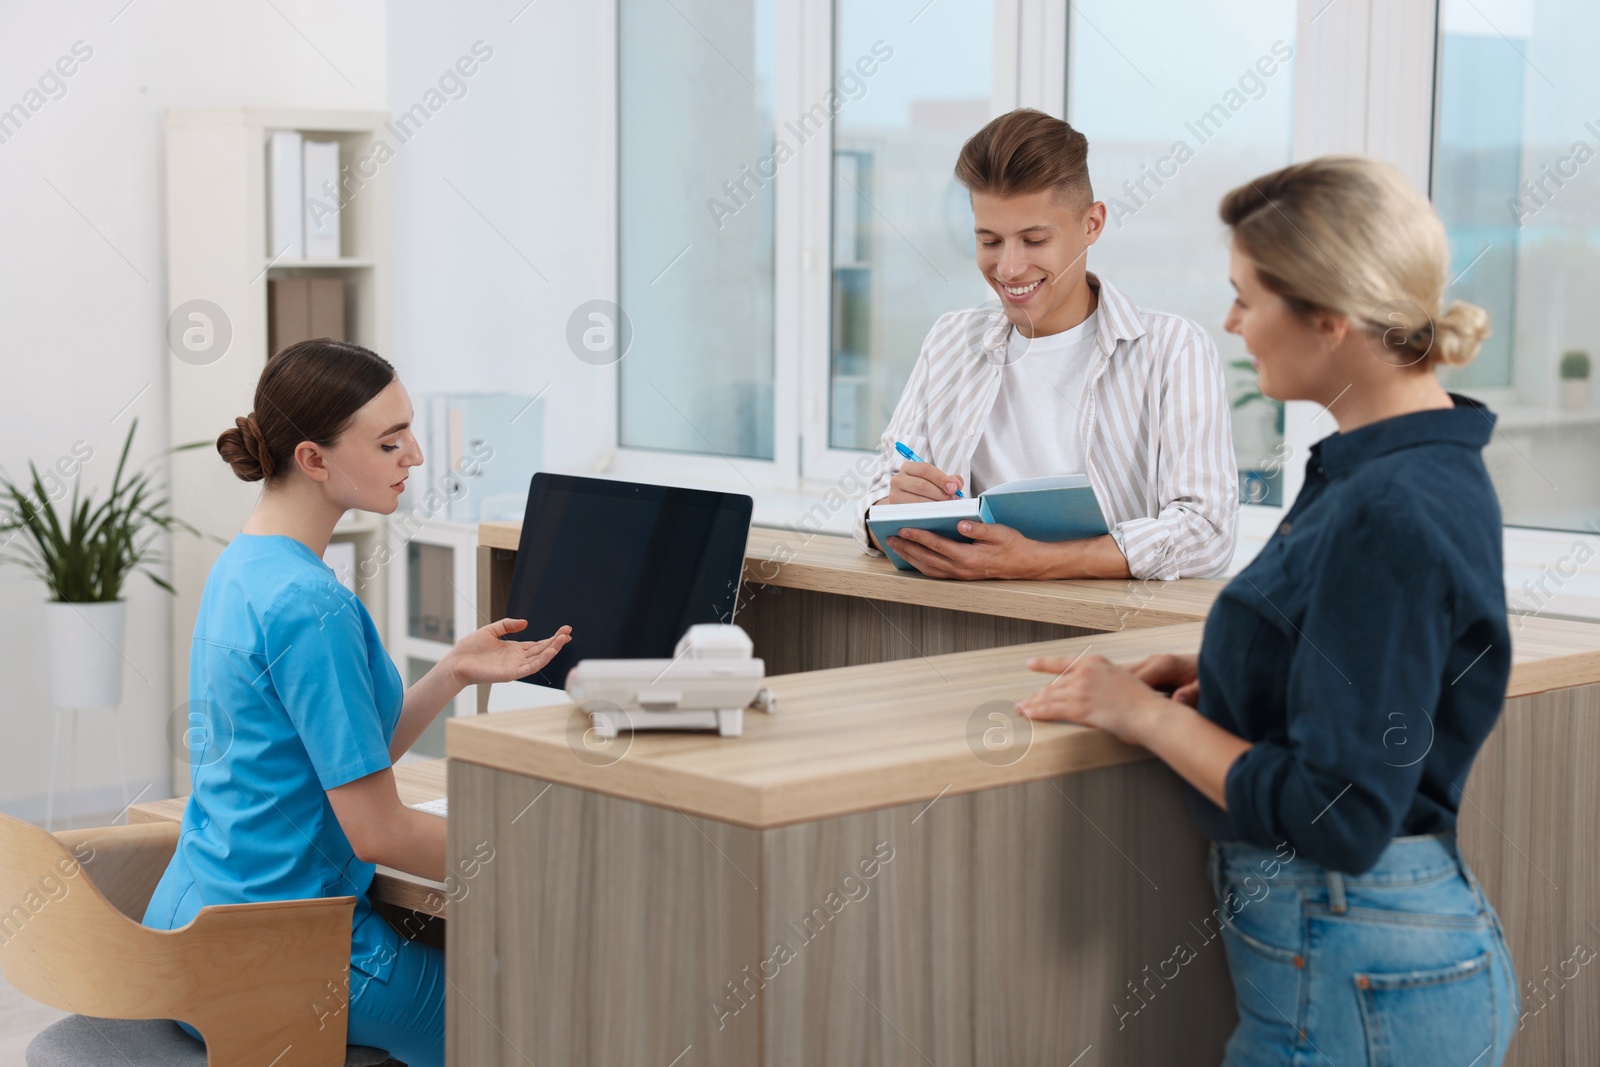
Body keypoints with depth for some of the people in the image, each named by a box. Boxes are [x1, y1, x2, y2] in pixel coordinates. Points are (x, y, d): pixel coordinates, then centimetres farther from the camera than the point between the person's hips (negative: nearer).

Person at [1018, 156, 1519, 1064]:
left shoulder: (1386, 517, -23)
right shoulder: (1434, 467, 7)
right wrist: (1218, 681, 6)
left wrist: (1149, 715, -13)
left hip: (1356, 979, -10)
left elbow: (1339, 817, -23)